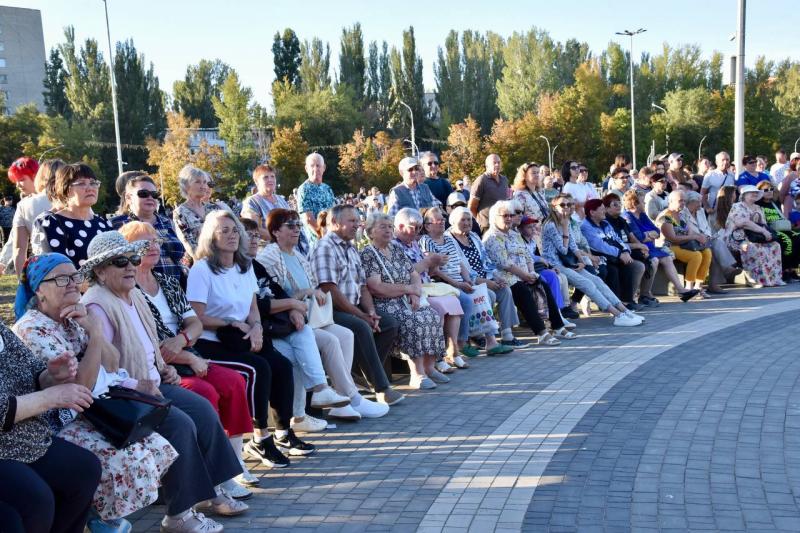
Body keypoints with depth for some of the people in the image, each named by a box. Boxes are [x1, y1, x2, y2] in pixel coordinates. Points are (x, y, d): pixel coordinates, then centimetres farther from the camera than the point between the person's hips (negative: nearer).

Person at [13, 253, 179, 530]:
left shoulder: (71, 319, 8)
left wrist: (92, 327, -9)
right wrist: (94, 332, -19)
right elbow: (81, 386, -21)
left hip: (92, 411, 8)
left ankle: (105, 510, 11)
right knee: (129, 456, -25)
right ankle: (99, 515, 4)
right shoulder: (32, 329, -17)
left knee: (156, 442, -6)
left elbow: (113, 365, 4)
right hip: (59, 423, -8)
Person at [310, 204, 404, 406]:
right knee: (361, 328, -31)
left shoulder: (351, 249, 18)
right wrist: (362, 316, -16)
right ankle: (381, 388, -25)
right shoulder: (325, 247, -11)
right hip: (331, 312, -9)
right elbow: (330, 291, -19)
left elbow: (363, 287, 17)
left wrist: (371, 312, -2)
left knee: (390, 324, -2)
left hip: (354, 310, 9)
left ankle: (367, 373, 0)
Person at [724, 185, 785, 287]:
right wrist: (762, 230, -22)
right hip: (738, 239, -7)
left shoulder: (758, 208, 22)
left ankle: (774, 278, -17)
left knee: (775, 245, -14)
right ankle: (759, 279, -32)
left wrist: (766, 232, -11)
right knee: (754, 248, -35)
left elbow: (764, 225, 13)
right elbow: (744, 223, -18)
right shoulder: (737, 206, -2)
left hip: (757, 238, 7)